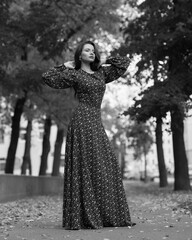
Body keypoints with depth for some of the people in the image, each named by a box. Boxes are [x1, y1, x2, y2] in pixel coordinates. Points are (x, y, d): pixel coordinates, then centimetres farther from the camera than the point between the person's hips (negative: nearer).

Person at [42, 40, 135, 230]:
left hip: (96, 123, 7)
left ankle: (107, 215, 9)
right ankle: (82, 218, -7)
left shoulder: (102, 73, 18)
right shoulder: (74, 75, 3)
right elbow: (47, 78, 0)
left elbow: (125, 62, 26)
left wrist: (102, 63, 23)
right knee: (84, 166, -10)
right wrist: (65, 66, 7)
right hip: (82, 120, -7)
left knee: (104, 167, 3)